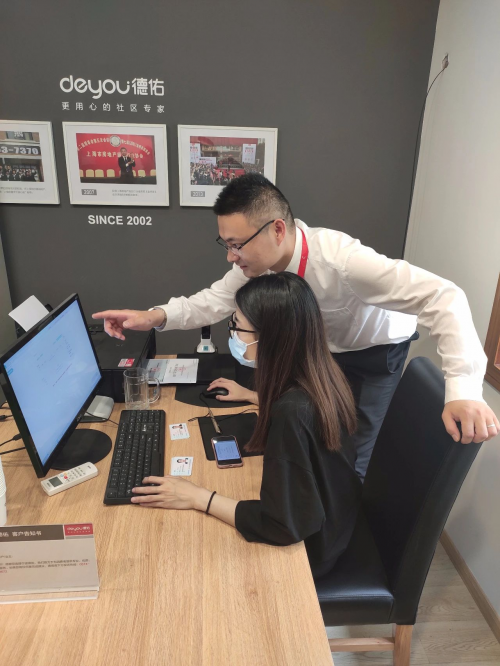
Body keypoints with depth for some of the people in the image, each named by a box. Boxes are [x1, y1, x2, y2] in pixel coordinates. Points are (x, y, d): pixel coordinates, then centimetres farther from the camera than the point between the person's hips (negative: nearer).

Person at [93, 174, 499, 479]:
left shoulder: (339, 259, -42)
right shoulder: (259, 258, -22)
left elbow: (442, 297, -42)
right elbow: (217, 300, -12)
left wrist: (463, 388, -51)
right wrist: (156, 317, -28)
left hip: (376, 349, -5)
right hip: (323, 345, 5)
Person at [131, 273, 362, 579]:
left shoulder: (292, 412, -37)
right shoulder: (321, 374, -12)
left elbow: (284, 525, -31)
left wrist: (199, 498, -24)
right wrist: (255, 397, 21)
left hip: (307, 547, -6)